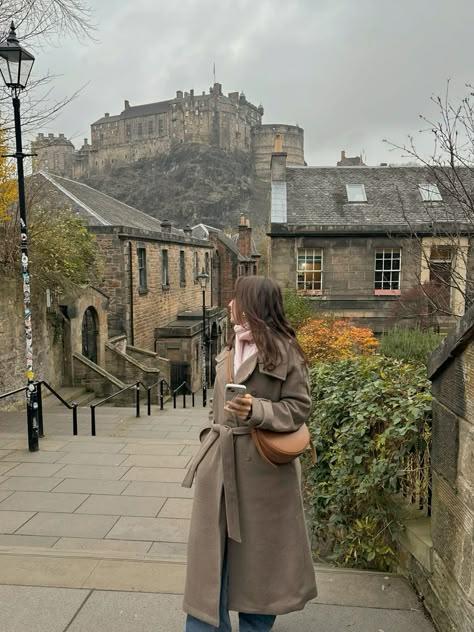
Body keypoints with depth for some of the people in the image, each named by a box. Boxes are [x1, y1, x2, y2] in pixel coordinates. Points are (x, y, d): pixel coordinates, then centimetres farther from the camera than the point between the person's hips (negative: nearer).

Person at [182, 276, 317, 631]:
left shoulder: (284, 350, -12)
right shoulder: (232, 349, 9)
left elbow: (299, 407, -10)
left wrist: (256, 410, -24)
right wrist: (210, 447, 17)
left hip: (261, 464, -6)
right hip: (220, 460, 6)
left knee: (258, 548, 12)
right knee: (210, 548, 9)